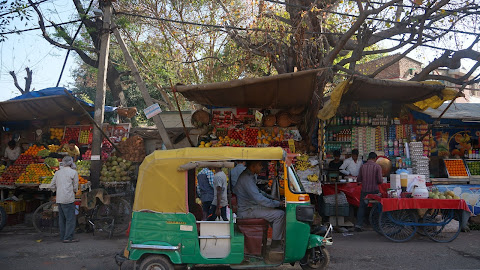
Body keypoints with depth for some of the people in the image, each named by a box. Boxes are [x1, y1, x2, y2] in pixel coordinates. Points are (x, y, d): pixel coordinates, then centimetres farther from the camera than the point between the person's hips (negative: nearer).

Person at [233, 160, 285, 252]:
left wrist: (271, 197, 14)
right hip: (247, 211, -11)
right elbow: (259, 199, -27)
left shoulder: (250, 176, 12)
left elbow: (258, 192, 26)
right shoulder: (246, 178, -22)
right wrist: (277, 203, -19)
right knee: (280, 214, -16)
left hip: (251, 207, 11)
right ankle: (275, 246, -7)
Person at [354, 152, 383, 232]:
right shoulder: (377, 167, -7)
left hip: (364, 190, 2)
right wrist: (381, 180, 12)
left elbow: (359, 179, 3)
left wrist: (359, 182, 25)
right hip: (374, 190, -2)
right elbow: (380, 180, -11)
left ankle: (358, 225, -2)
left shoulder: (363, 166, 1)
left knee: (362, 207, 6)